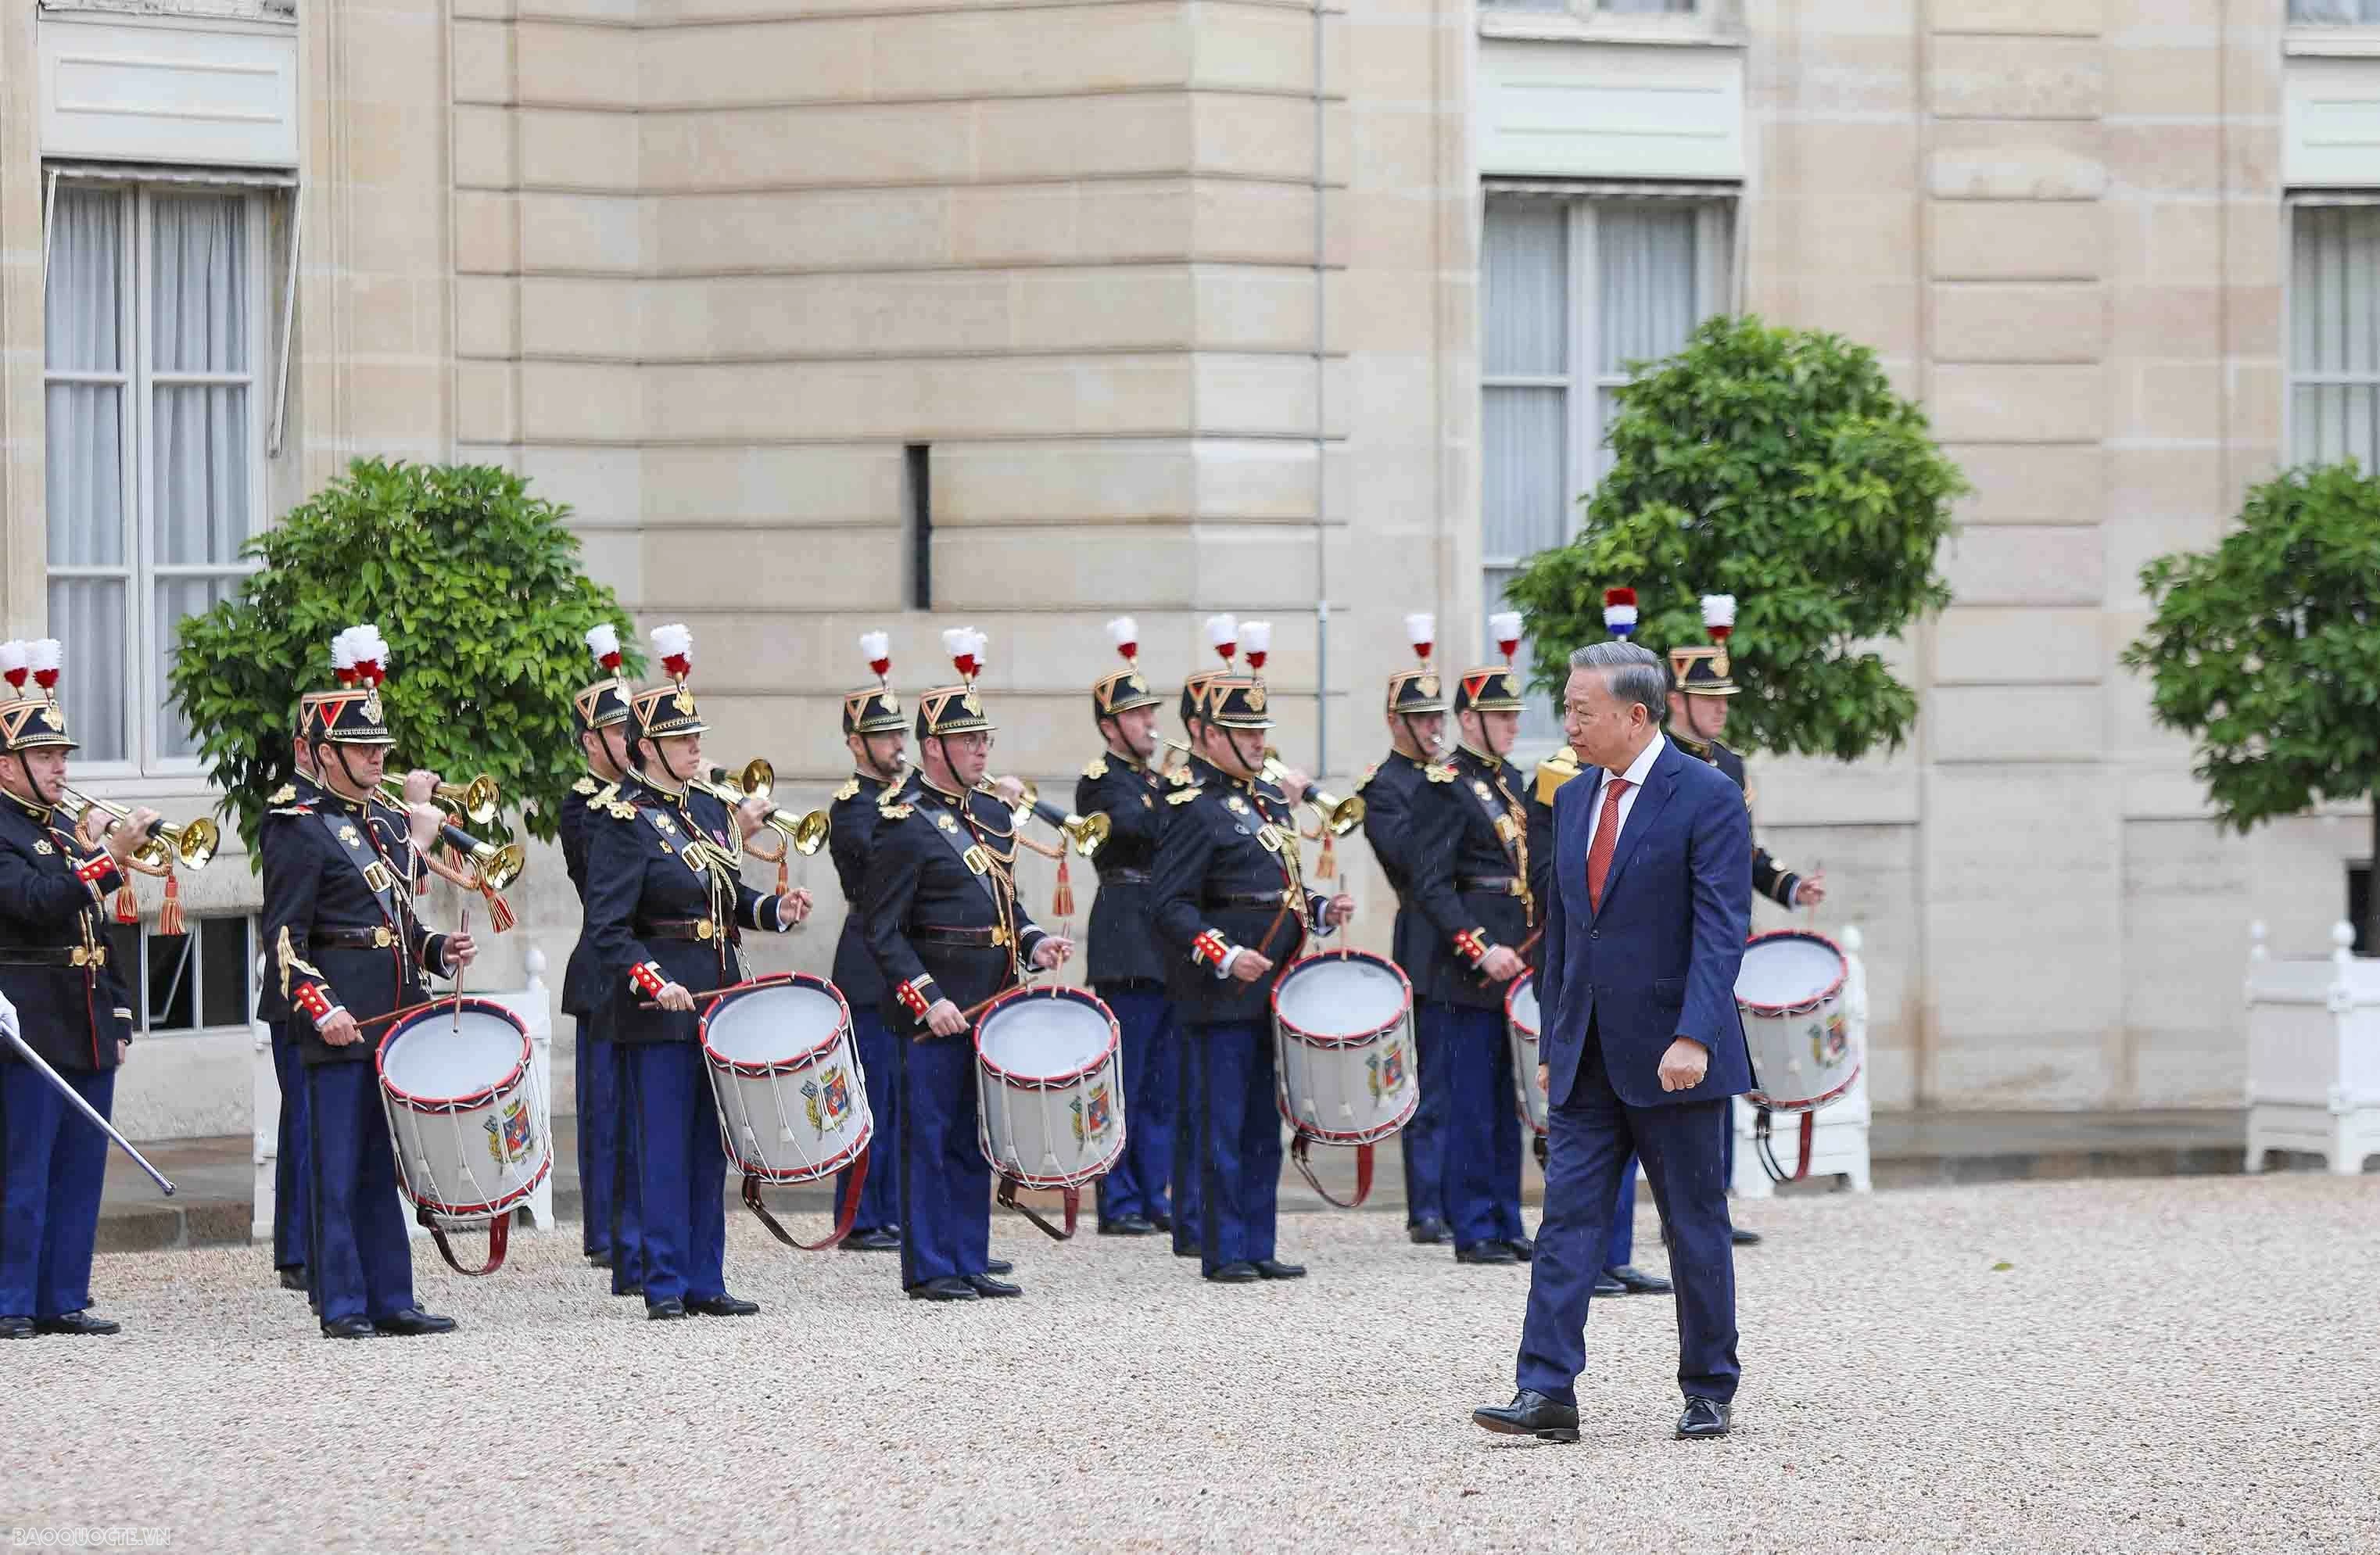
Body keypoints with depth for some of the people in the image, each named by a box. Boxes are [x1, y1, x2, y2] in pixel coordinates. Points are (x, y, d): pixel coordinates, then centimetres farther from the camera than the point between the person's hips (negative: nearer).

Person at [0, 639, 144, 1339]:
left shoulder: (63, 832, 19)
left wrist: (118, 1014, 17)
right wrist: (105, 858, -22)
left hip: (88, 1033, 8)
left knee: (80, 1171, 8)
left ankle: (65, 1301, 13)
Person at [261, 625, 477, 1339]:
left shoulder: (390, 823, 17)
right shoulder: (299, 831, -7)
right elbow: (285, 937, -11)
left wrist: (440, 951, 6)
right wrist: (319, 1008, -22)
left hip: (396, 1020, 8)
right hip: (340, 1025, -8)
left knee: (384, 1166, 10)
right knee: (339, 1169, -4)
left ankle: (391, 1299, 14)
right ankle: (343, 1306, -1)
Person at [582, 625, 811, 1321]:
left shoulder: (709, 807, 13)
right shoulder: (623, 822, -10)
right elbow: (607, 928, -16)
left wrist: (773, 909, 2)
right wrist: (650, 981, -28)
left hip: (718, 996, 8)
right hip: (660, 1005, -8)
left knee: (710, 1147, 10)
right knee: (663, 1147, -4)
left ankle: (705, 1281, 15)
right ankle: (665, 1285, 0)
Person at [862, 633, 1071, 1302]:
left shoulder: (992, 814, 14)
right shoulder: (906, 826, -11)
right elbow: (883, 931, -12)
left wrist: (1035, 943, 4)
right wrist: (926, 998, -21)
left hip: (988, 1004, 8)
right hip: (933, 1012, -8)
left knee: (975, 1138, 12)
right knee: (929, 1136, -2)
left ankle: (969, 1261, 18)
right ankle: (928, 1269, 3)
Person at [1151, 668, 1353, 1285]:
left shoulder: (1271, 801, 17)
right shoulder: (1195, 810, -10)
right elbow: (1171, 904, -16)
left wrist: (1322, 910, 7)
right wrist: (1225, 957, -25)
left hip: (1273, 992, 8)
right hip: (1221, 998, -8)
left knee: (1265, 1128, 11)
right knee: (1222, 1129, -3)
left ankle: (1258, 1247, 16)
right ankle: (1224, 1252, 1)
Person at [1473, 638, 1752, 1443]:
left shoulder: (1707, 799, -9)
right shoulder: (1572, 801, 12)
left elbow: (1721, 930, -15)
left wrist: (1692, 1037, -24)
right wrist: (1553, 1045, 15)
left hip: (1670, 1054, -6)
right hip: (1587, 1058, 6)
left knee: (1695, 1227, 5)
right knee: (1566, 1217, -4)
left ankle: (1709, 1392, 15)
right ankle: (1546, 1392, -8)